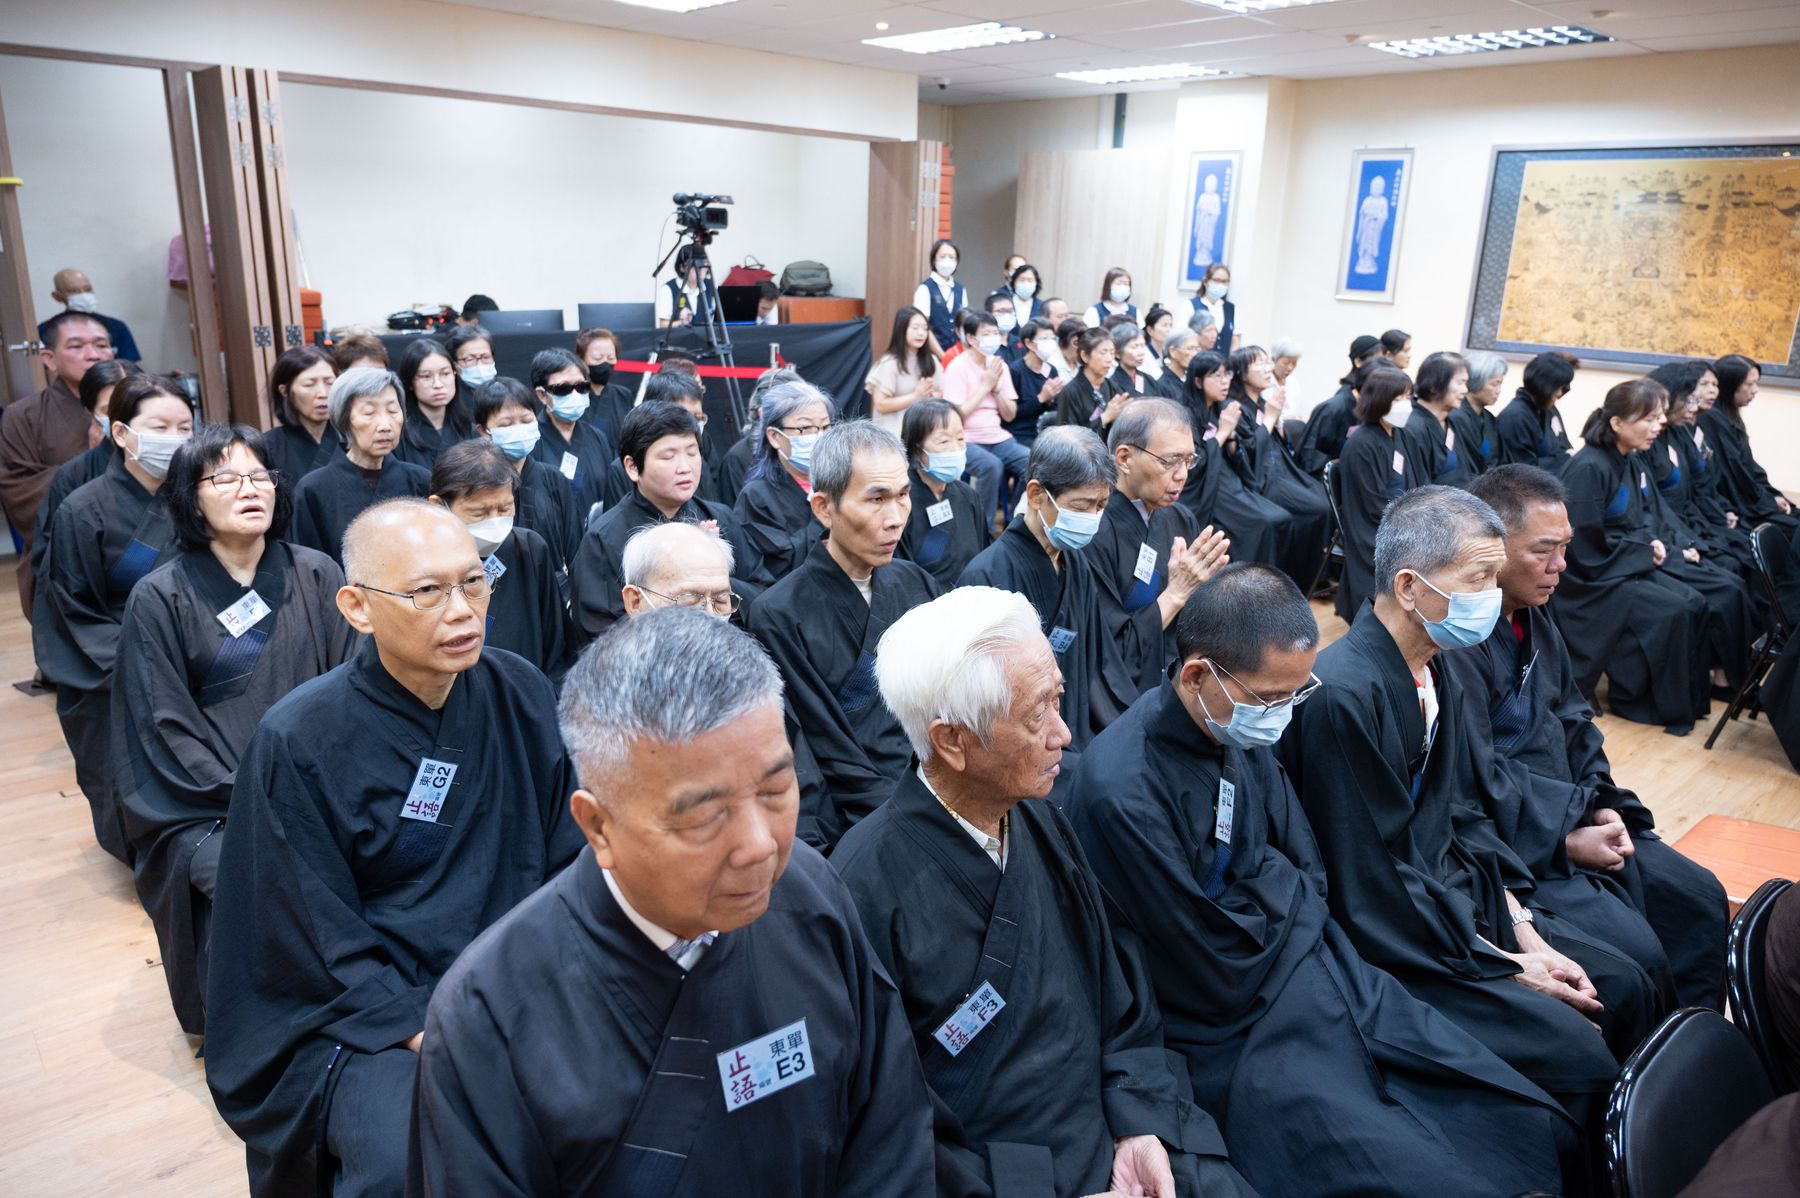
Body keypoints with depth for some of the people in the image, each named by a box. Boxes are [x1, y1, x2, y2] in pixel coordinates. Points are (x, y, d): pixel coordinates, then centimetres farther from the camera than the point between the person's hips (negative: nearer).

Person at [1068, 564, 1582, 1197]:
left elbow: (1309, 878, 8)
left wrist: (1248, 895, -11)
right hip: (1232, 1035, -7)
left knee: (1532, 1126, 1)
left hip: (1312, 967, 7)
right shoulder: (1121, 793, -28)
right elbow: (1224, 979, -19)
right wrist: (1270, 888, -5)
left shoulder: (1240, 726, -3)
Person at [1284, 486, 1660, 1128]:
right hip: (1393, 941, -9)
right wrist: (1505, 966, -13)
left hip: (1462, 898, 9)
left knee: (1624, 988, 8)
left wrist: (1524, 929, -1)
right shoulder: (1343, 694, -26)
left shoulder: (1436, 672, 3)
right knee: (1576, 1057, -16)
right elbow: (1373, 885, -22)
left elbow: (1464, 815, 10)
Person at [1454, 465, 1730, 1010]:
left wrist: (1603, 805, 2)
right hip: (1510, 844, -10)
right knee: (1633, 953, -19)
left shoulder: (1533, 616, 9)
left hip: (1574, 819, 10)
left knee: (1699, 898, 8)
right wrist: (1565, 842, -17)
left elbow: (1573, 720, 16)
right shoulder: (1452, 641, -24)